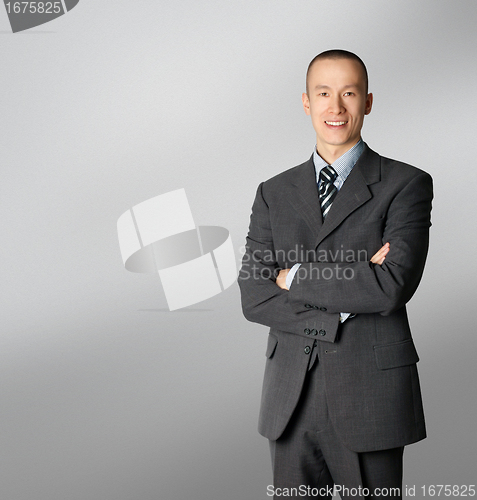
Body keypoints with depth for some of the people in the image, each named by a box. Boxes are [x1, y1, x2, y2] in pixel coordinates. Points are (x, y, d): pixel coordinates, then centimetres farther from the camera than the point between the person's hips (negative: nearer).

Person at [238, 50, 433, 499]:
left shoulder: (406, 184, -2)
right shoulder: (274, 193, 9)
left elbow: (393, 286, -16)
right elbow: (253, 297, -1)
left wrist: (295, 276, -8)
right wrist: (350, 293, -13)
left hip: (370, 397, -3)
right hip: (291, 399, 3)